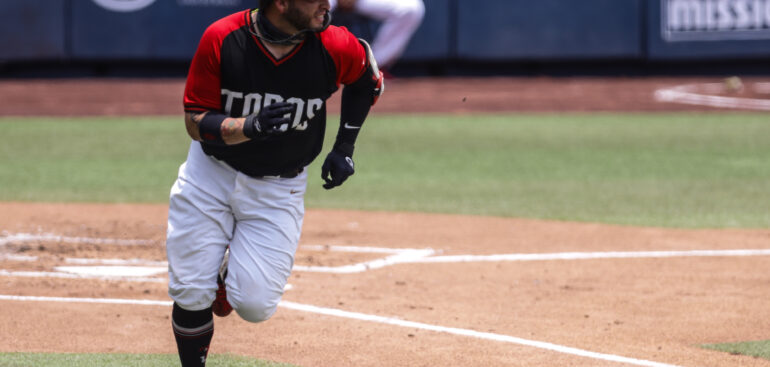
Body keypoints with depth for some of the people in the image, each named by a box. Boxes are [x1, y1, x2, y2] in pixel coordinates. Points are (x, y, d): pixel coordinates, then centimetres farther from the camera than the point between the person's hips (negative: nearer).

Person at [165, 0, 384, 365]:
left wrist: (344, 147, 7)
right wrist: (249, 127, -32)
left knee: (255, 304, -12)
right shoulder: (221, 39, -19)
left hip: (278, 190, 0)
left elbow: (367, 82, 8)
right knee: (191, 295, -4)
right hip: (211, 174, 0)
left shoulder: (335, 47, -16)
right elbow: (195, 122, -14)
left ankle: (231, 277, 23)